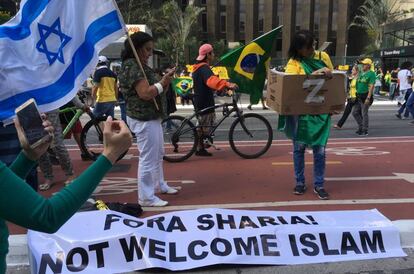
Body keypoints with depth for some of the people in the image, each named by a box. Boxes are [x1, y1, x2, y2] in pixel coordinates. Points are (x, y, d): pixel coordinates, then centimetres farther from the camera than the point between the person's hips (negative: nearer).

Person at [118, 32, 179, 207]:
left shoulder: (141, 66, 15)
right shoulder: (131, 67, -16)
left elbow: (157, 91, 16)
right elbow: (146, 93, -26)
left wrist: (166, 81, -2)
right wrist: (163, 82, -12)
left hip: (152, 117, 11)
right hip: (143, 119, -11)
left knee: (158, 154, 22)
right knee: (148, 158, -4)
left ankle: (159, 184, 38)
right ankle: (146, 197, 6)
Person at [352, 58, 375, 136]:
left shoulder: (371, 74, -10)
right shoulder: (360, 73, 14)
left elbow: (371, 86, -16)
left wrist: (368, 98, -22)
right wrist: (355, 94, 16)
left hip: (365, 96, -8)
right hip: (359, 96, 8)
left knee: (364, 114, -3)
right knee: (355, 113, 10)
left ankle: (365, 131, 7)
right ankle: (361, 127, 24)